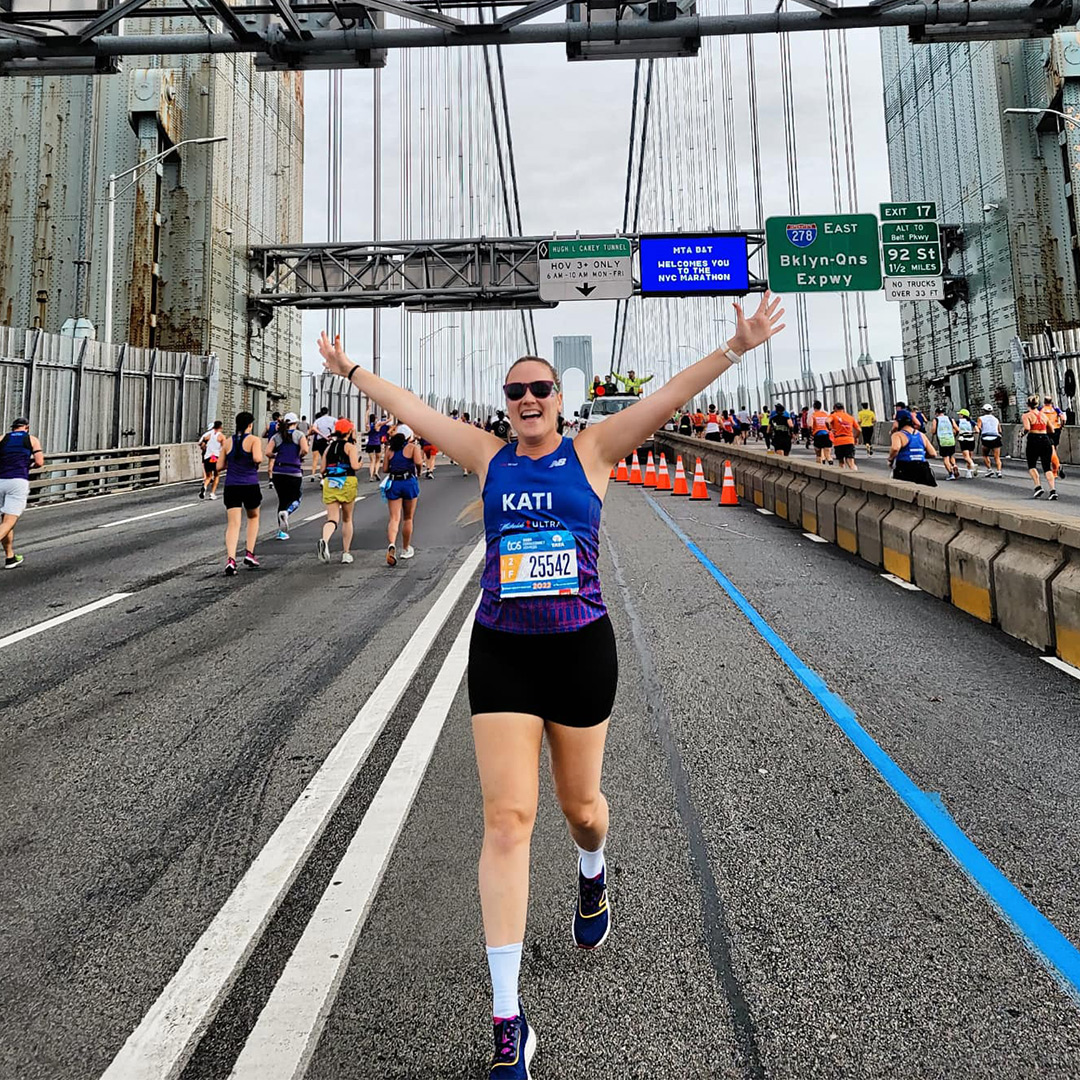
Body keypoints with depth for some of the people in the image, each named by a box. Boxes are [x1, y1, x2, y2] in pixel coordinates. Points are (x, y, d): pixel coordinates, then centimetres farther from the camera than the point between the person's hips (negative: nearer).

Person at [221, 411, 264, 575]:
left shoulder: (228, 442, 8)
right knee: (253, 517, 22)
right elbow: (257, 458, -21)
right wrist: (260, 459, 2)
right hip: (250, 485, -2)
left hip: (231, 486, 2)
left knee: (233, 524, -2)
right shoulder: (254, 440, -4)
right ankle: (249, 553, 15)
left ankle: (230, 559, -21)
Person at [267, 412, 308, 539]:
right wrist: (299, 457, 3)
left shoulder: (276, 436, 7)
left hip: (278, 472, 3)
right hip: (294, 472, -3)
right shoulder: (299, 435, 1)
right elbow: (305, 450, -16)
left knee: (282, 500, 13)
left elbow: (268, 452, -4)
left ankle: (282, 531, 11)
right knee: (296, 500, 12)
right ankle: (286, 512, -22)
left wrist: (277, 456, 14)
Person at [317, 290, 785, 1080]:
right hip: (501, 652, 1)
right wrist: (353, 373, 23)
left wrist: (735, 348, -14)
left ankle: (593, 876, 55)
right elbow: (413, 410, 15)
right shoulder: (489, 457, 6)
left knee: (580, 804, 15)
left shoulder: (591, 452, 2)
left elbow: (670, 395, -6)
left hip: (581, 649, 0)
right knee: (508, 819, -5)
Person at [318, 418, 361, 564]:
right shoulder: (350, 446, -1)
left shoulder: (329, 447, 13)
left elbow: (323, 470, 12)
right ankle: (346, 553, 15)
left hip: (329, 483, 3)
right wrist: (360, 464, 8)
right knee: (347, 519, 12)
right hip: (347, 483, -3)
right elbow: (355, 466, -14)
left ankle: (324, 540, -33)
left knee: (332, 518, -1)